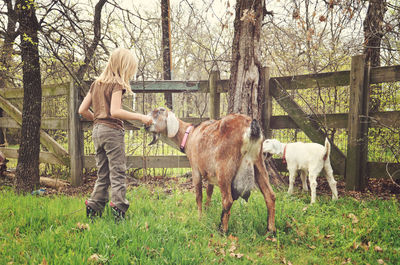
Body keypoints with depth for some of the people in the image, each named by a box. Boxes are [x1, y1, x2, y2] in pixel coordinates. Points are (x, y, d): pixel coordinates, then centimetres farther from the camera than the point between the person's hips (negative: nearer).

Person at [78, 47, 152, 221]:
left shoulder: (96, 83, 16)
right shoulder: (117, 84, -7)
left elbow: (82, 110, 14)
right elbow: (115, 111, -21)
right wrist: (140, 117, -19)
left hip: (97, 131, 7)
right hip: (112, 130, -7)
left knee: (102, 174, 13)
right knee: (117, 173, -3)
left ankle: (93, 209, 14)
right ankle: (118, 209, -5)